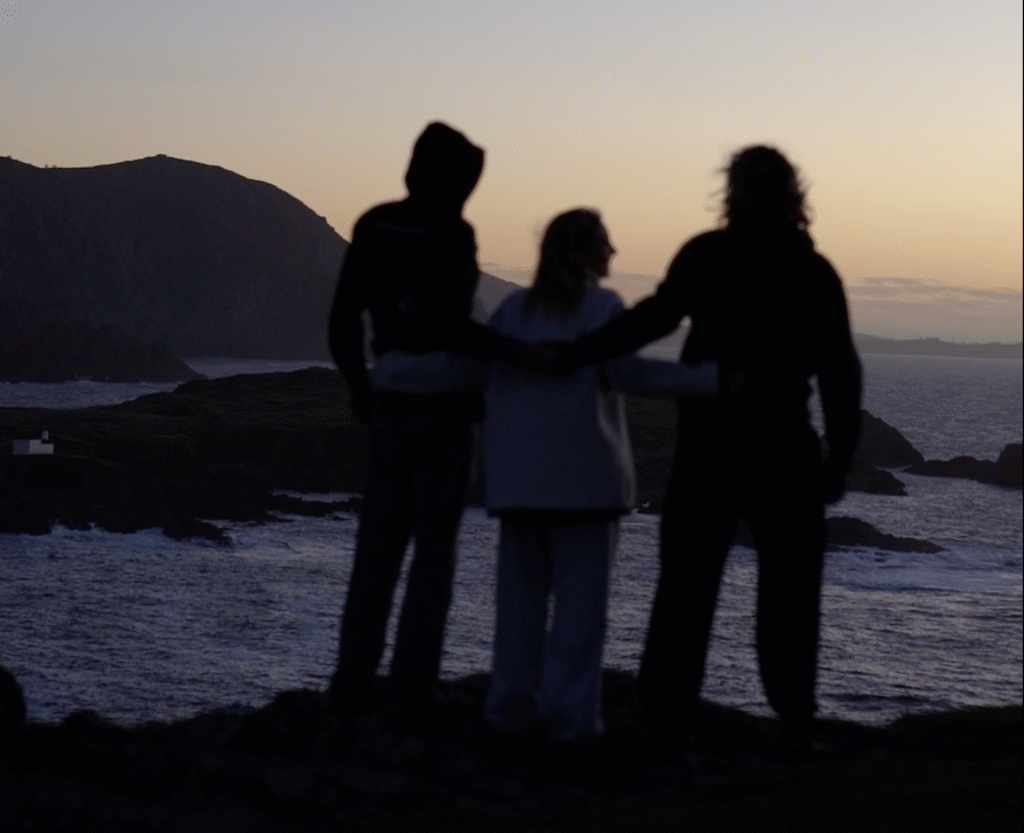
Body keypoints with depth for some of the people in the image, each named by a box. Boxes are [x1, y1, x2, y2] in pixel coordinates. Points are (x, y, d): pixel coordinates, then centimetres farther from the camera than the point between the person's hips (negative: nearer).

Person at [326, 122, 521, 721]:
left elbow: (344, 317, 11)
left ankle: (354, 682, 4)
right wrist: (517, 354, -25)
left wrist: (358, 385, 24)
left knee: (378, 547, 9)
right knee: (434, 548, 2)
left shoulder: (374, 227, 7)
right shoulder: (452, 233, -13)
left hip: (392, 400, 5)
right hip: (446, 402, -5)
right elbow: (449, 324, -24)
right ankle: (414, 685, -1)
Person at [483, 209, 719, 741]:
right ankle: (570, 711, -4)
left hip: (517, 474, 5)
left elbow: (484, 374, 9)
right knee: (580, 595, -1)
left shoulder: (514, 308, 12)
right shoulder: (601, 306, -5)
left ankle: (513, 703, 9)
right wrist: (709, 379, -22)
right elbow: (625, 371, -19)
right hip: (580, 472, -5)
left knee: (521, 591, 10)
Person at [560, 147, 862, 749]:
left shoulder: (706, 255, -2)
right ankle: (795, 716, 2)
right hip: (782, 445, 0)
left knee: (687, 580, 6)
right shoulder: (814, 272, 1)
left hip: (706, 444, 0)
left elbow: (657, 316, -16)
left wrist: (573, 356, -18)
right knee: (788, 583, 8)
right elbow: (840, 370, -2)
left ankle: (670, 712, 0)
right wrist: (841, 455, 4)